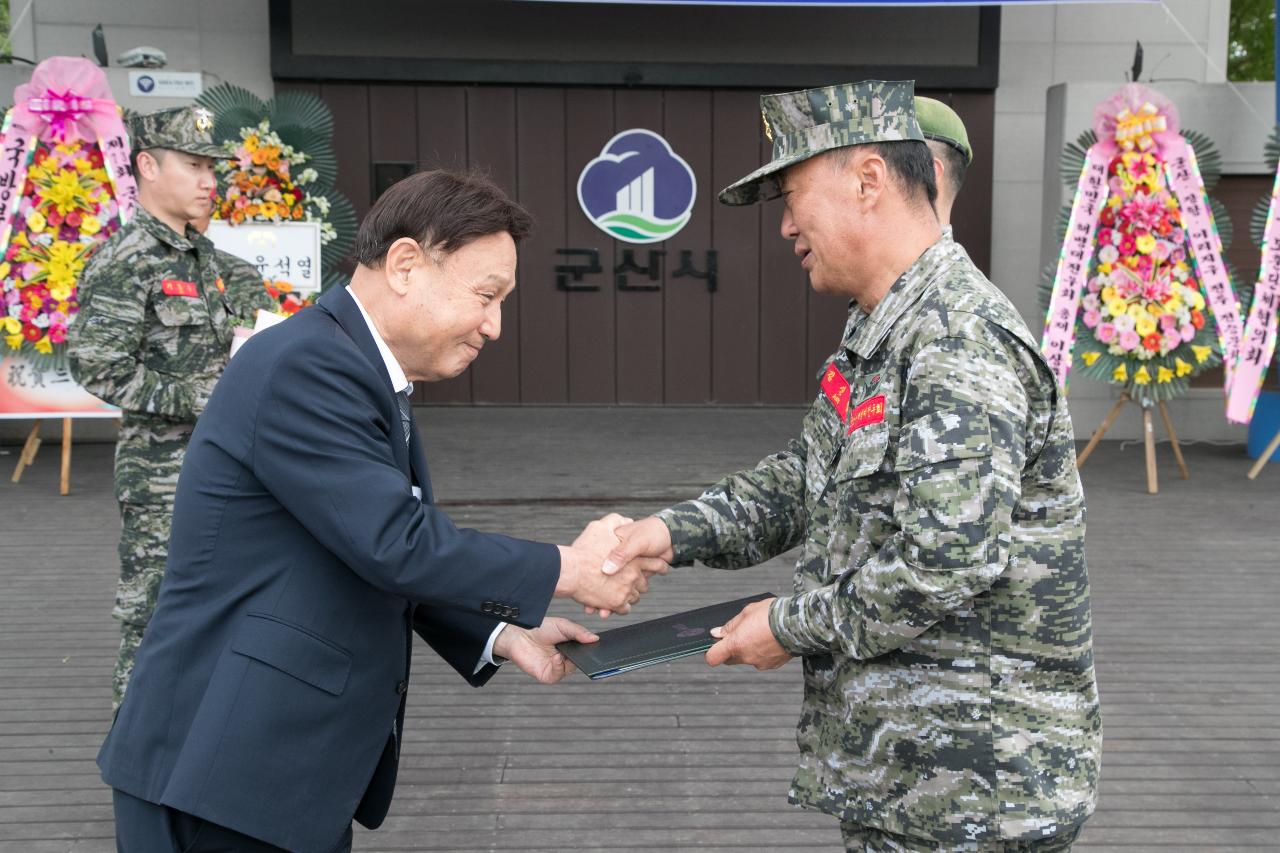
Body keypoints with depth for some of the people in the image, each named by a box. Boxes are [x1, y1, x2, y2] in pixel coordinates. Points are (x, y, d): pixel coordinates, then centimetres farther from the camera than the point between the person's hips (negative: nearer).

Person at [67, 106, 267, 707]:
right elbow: (98, 369, -21)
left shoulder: (202, 256, 12)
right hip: (161, 471, -8)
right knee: (154, 616, -1)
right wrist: (200, 399, -20)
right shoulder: (122, 263, -15)